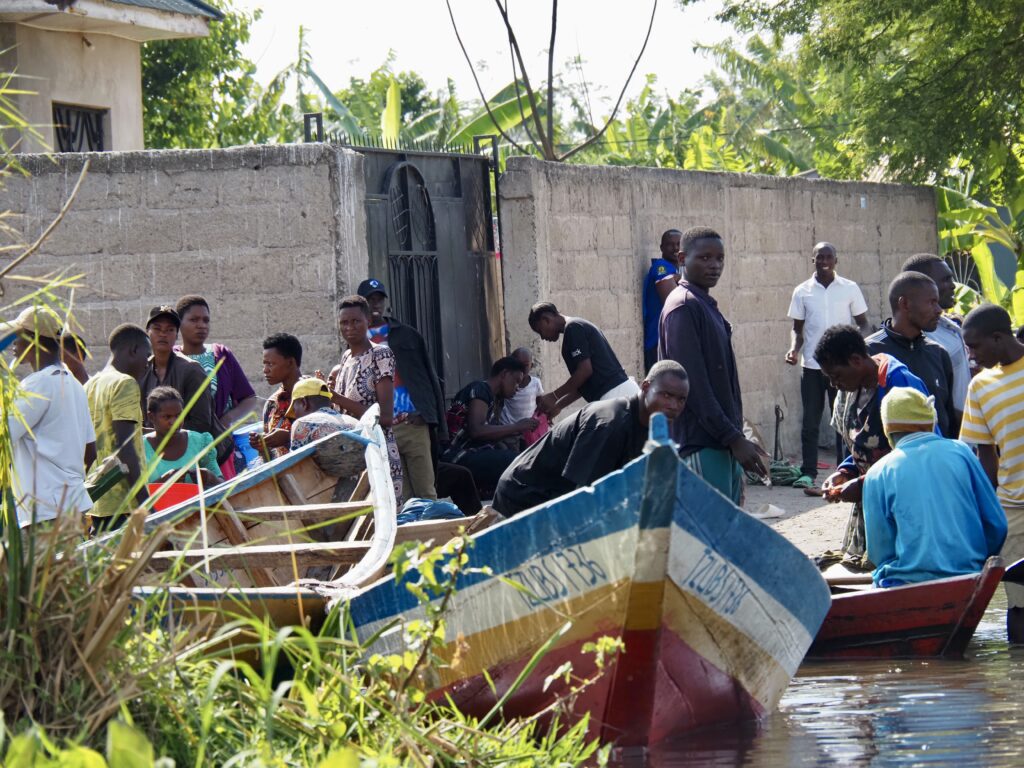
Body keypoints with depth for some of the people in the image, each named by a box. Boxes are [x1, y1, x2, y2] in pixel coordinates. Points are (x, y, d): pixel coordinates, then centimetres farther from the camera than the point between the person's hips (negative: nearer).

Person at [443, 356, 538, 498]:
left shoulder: (495, 399, 23)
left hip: (475, 457, 10)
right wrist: (516, 427, -12)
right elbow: (476, 431, -19)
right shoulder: (480, 389, -5)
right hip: (460, 458, -10)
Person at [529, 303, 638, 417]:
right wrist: (558, 405, 24)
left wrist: (554, 397, -5)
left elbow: (585, 370, -15)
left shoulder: (573, 328, -7)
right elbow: (584, 383, 26)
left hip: (615, 394, -10)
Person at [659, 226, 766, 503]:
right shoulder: (683, 307, -12)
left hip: (724, 443, 10)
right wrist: (734, 438, -19)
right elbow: (693, 385, -18)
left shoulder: (708, 306, 18)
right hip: (702, 446, -10)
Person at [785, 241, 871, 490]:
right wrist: (794, 349, -8)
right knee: (810, 422, 0)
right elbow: (798, 328, 11)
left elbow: (863, 323, 8)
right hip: (812, 366, 1)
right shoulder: (802, 292, 5)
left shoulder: (850, 289, 2)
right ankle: (808, 473, 3)